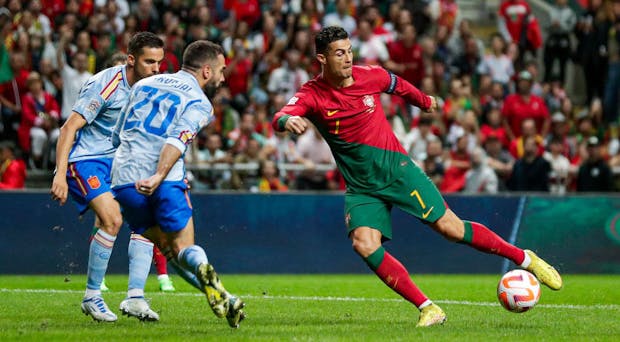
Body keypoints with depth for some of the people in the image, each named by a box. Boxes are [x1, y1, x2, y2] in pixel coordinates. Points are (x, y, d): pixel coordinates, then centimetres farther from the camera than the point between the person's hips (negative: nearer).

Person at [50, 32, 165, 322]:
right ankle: (91, 297, -11)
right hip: (84, 160, -8)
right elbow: (69, 128, -21)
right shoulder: (106, 85, -19)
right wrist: (60, 175, -28)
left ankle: (135, 297, -7)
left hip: (117, 162, 8)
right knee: (112, 218, -25)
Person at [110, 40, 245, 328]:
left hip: (123, 178, 4)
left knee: (168, 249, 10)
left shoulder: (144, 84, 21)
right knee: (184, 247, 7)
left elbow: (116, 136, 26)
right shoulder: (200, 103, 4)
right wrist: (158, 176, -29)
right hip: (165, 183, -4)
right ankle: (202, 268, -31)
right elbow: (178, 140, -17)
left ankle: (215, 293, -17)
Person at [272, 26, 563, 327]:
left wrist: (425, 101, 36)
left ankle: (526, 259, 12)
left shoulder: (370, 76, -6)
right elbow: (280, 118, -29)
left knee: (450, 228, -5)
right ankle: (427, 309, -17)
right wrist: (287, 121, -54)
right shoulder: (311, 95, -11)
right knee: (364, 244, -23)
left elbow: (398, 86, 17)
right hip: (360, 187, 0)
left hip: (395, 168, 0)